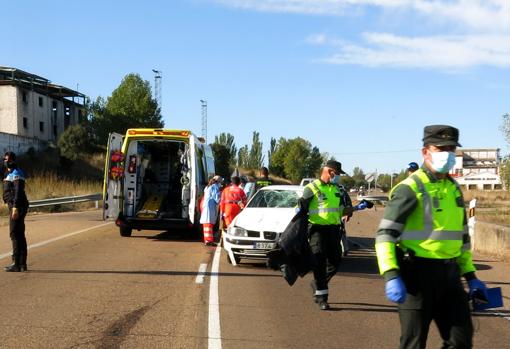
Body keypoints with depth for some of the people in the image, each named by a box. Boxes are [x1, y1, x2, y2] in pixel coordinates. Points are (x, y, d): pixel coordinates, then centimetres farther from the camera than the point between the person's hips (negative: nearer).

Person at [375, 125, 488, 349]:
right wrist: (391, 276, -26)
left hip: (449, 274, 7)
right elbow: (385, 234, -15)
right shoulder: (410, 188, -10)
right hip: (418, 272, -7)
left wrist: (470, 275, 19)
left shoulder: (454, 188, 13)